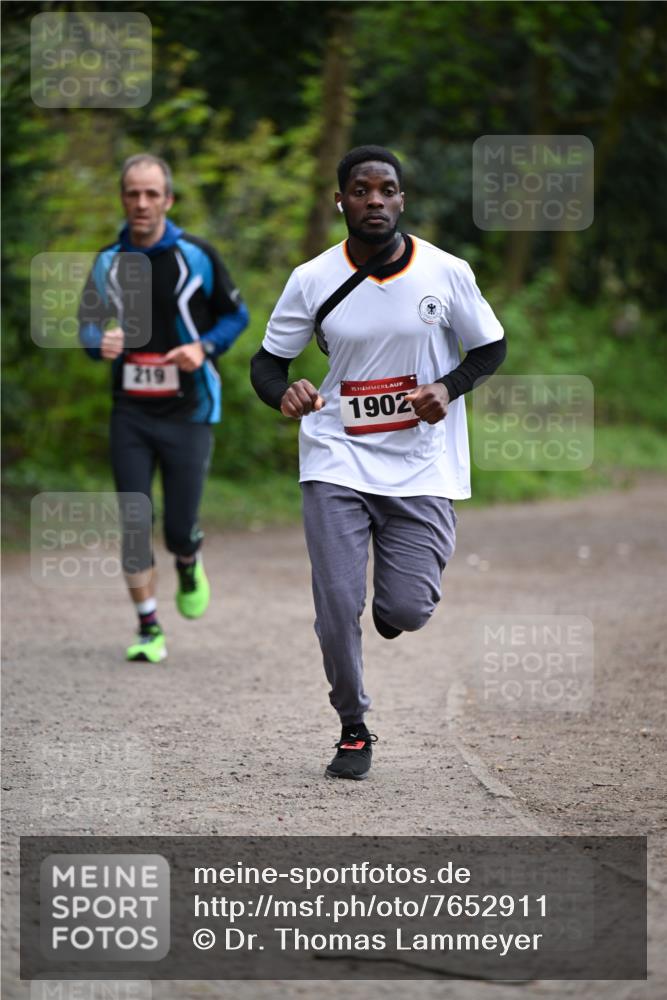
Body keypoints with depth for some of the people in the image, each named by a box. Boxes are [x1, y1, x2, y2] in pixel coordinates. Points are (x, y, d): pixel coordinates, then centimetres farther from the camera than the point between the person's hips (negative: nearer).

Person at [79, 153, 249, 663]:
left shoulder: (198, 255, -5)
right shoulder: (108, 263, 2)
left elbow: (236, 315, 4)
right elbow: (88, 321, 14)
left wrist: (204, 347, -14)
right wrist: (100, 343, -10)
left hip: (188, 412, -2)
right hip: (130, 414, 2)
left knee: (179, 529, -2)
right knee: (134, 524, -5)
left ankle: (190, 565, 35)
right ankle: (149, 631, 6)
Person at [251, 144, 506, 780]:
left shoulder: (446, 273, -3)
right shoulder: (312, 280, -3)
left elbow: (490, 348, 10)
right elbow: (267, 361, 5)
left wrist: (448, 387, -10)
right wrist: (284, 394, -18)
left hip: (422, 466, 0)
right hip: (337, 462, 0)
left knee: (407, 611, -7)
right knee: (336, 605, -10)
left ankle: (393, 599, 32)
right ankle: (353, 731, 12)